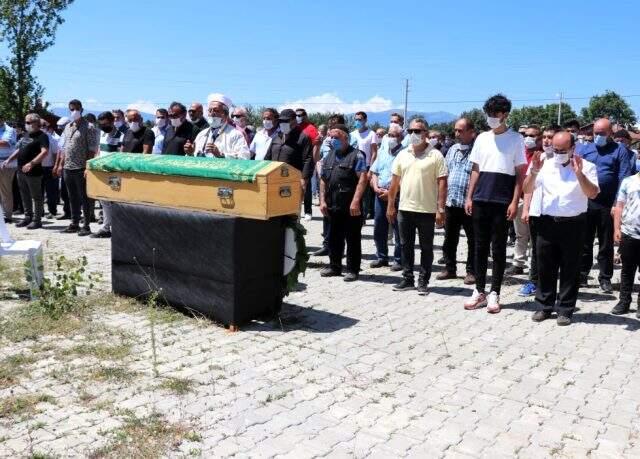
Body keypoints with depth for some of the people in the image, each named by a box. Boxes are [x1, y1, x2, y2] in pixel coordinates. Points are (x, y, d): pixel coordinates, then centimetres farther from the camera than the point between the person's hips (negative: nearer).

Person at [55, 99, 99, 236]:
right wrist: (61, 164, 14)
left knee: (84, 198, -1)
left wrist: (88, 168, -17)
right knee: (72, 198, 13)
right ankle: (74, 224, 21)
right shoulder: (67, 127, 15)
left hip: (81, 169, -7)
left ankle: (86, 226, 5)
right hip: (68, 168, 7)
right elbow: (64, 147, 20)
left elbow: (92, 150, -11)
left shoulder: (88, 127, -7)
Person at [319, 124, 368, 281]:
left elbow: (362, 179, -13)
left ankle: (352, 270, 10)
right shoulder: (329, 156, 15)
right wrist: (322, 200, 7)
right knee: (334, 238, 14)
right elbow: (323, 180, 17)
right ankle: (334, 266, 25)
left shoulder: (356, 155, -5)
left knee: (353, 239, 2)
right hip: (333, 206, 6)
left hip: (351, 207, -6)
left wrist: (356, 201, -20)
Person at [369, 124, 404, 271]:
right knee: (379, 228, 11)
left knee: (398, 230, 0)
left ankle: (399, 260, 8)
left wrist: (391, 192, -17)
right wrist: (376, 188, 0)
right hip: (380, 195, 6)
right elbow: (374, 172, 16)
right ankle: (381, 257, 23)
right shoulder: (382, 151, 13)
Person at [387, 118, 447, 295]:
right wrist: (390, 205, 9)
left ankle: (423, 281, 14)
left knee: (426, 248, 6)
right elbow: (395, 181, 12)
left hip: (427, 210, -4)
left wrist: (440, 209, -13)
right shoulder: (402, 154, 8)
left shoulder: (435, 156, -5)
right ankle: (407, 279, 20)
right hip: (404, 209, 4)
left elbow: (442, 183, -8)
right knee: (406, 246, 10)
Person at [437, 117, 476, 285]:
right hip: (451, 201, 7)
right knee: (449, 238, 13)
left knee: (472, 240, 5)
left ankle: (471, 271, 14)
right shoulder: (453, 149, 13)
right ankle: (450, 268, 24)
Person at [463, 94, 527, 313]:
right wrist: (469, 197, 7)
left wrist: (514, 202, -9)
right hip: (480, 200, 4)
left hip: (502, 202, -4)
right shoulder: (482, 138, 11)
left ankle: (494, 294, 9)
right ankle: (479, 291, 16)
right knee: (480, 246, 7)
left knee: (498, 248, 2)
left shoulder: (515, 139, 0)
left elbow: (520, 173, -2)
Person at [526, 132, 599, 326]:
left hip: (573, 224, -2)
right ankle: (544, 306, 20)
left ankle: (565, 310, 14)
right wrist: (534, 172, -13)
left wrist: (579, 174, -24)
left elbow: (593, 194, -12)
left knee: (570, 269, 4)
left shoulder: (586, 166, -1)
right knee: (545, 267, 8)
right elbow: (527, 190, 3)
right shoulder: (545, 165, 7)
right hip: (547, 222, 3)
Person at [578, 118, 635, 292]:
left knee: (606, 244, 8)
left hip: (608, 205, -2)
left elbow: (624, 179, -5)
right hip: (584, 202, 2)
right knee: (584, 242, 9)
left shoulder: (620, 150, 1)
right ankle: (581, 275, 19)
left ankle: (605, 278, 17)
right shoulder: (583, 149, 9)